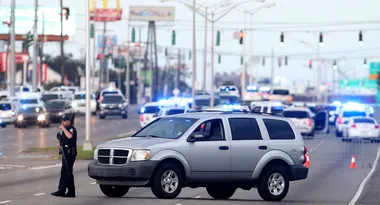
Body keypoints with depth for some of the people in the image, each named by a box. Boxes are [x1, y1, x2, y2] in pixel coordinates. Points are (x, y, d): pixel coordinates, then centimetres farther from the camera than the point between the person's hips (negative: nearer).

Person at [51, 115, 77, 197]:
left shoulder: (72, 129, -9)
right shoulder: (65, 130, 21)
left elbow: (70, 136, -31)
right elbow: (63, 139, 31)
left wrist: (63, 128, -20)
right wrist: (59, 143, 9)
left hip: (70, 153, -11)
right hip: (66, 153, 11)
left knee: (65, 172, -13)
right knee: (68, 173, 11)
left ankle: (61, 191, -16)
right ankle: (71, 192, 14)